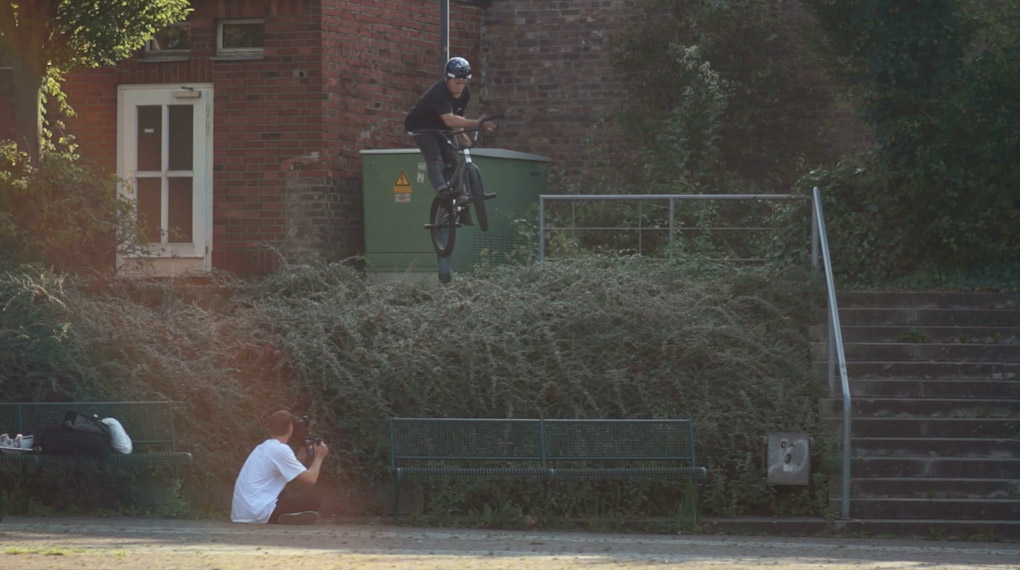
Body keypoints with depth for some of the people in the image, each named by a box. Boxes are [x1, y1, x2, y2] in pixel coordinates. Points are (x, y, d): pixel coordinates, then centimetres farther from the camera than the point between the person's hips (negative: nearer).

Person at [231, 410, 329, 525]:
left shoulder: (262, 448, 19)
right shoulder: (281, 450, -9)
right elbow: (310, 479, -8)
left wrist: (301, 455, 32)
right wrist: (319, 457, 8)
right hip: (258, 513, -9)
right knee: (313, 503, -2)